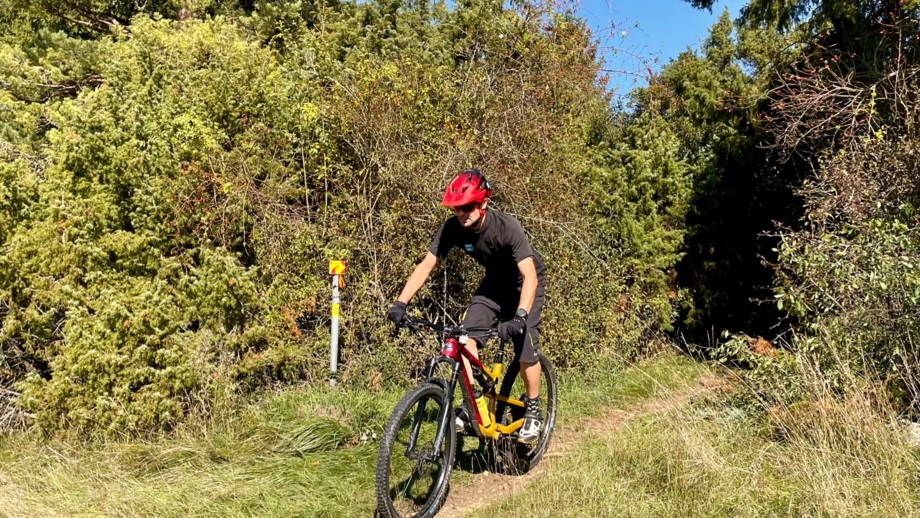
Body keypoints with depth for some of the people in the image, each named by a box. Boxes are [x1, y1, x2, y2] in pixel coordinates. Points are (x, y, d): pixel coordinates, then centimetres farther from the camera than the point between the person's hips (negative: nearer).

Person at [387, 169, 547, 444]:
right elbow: (425, 266, -17)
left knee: (526, 352, -11)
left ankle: (532, 411, 13)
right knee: (466, 336, -17)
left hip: (523, 284, -4)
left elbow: (530, 276, -38)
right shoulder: (453, 228, -21)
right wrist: (400, 303, -28)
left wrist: (520, 316, -50)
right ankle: (476, 403, -5)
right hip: (493, 283, 4)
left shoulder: (507, 226, -33)